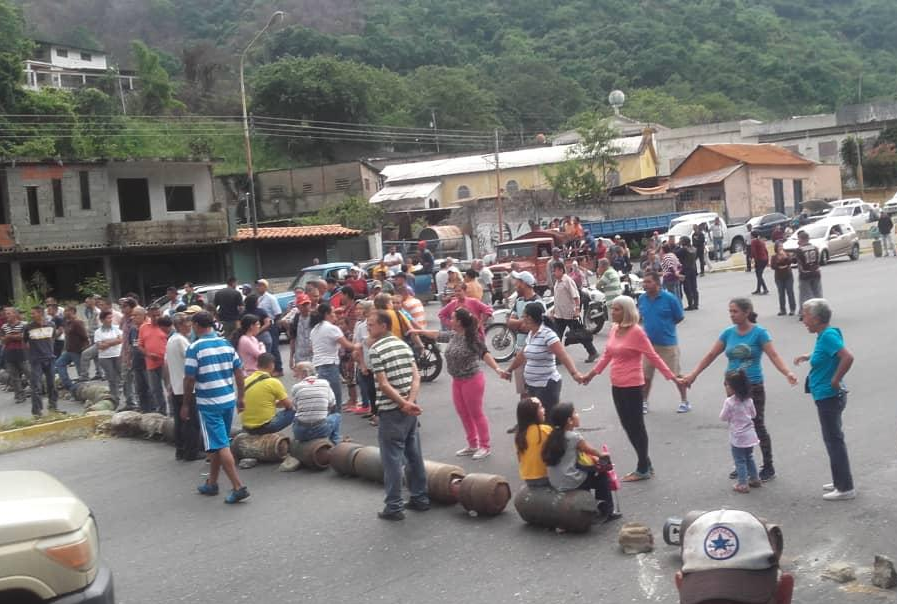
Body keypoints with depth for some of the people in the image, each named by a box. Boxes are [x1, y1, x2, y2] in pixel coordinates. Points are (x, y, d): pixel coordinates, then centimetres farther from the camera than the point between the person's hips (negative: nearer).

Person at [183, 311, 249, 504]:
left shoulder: (194, 348, -10)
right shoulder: (226, 344, 6)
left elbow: (189, 379, -10)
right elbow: (239, 372, 8)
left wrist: (186, 404, 1)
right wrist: (240, 397, 15)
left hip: (208, 403, -6)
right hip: (229, 400, 6)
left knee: (220, 446, -4)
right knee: (218, 443, 18)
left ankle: (238, 487, -10)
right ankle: (211, 484, 29)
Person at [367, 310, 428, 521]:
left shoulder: (376, 349, -12)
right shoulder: (403, 345, 9)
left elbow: (384, 385, -18)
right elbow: (416, 377, 2)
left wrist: (404, 404, -16)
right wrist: (410, 402, -8)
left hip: (391, 412, -7)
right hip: (410, 410, 7)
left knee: (392, 459, 0)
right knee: (414, 455, 15)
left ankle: (394, 507, 4)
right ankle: (420, 498, 23)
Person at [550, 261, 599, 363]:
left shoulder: (568, 281, -15)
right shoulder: (557, 282, 11)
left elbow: (575, 296, -20)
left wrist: (577, 309, -25)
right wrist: (554, 309, 22)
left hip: (570, 315, -8)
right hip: (559, 315, 8)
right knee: (557, 336, 6)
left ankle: (592, 352, 15)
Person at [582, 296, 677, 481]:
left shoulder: (636, 331, -15)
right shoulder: (614, 330, 6)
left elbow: (653, 357, -12)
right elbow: (606, 355, 16)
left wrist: (671, 376, -14)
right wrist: (591, 374, 18)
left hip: (632, 386, -8)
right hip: (616, 386, 8)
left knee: (636, 426, 3)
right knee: (628, 425, 14)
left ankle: (643, 469, 15)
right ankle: (645, 465, 27)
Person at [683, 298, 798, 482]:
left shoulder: (759, 332, -10)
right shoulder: (728, 333, 3)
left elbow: (774, 356, -18)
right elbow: (710, 356, 8)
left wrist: (787, 373, -34)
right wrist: (693, 375, 5)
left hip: (753, 387, -5)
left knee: (758, 427, 1)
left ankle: (768, 468, 12)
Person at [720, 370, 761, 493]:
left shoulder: (729, 402, -19)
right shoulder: (748, 400, 0)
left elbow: (723, 418, -11)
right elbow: (753, 414, 12)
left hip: (738, 437, -7)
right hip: (750, 435, 7)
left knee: (740, 461, 2)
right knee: (749, 457, 22)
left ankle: (743, 484, 4)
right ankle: (755, 479, 30)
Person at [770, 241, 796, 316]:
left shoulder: (787, 254, 2)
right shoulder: (774, 257, 2)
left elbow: (789, 262, -13)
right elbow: (772, 266, -6)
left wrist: (785, 256, -23)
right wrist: (780, 267, -14)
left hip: (788, 276, 0)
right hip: (779, 277, 1)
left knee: (790, 292, -3)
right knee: (781, 293, 2)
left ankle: (792, 309, 2)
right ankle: (782, 310, 7)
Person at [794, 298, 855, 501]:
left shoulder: (828, 335, -21)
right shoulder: (825, 335, 8)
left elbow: (848, 357, -32)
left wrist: (835, 380, -24)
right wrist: (808, 357, 14)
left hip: (829, 398, -10)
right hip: (826, 397, 10)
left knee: (834, 440, -1)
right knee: (833, 439, 18)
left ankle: (845, 488, 8)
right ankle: (840, 482, 30)